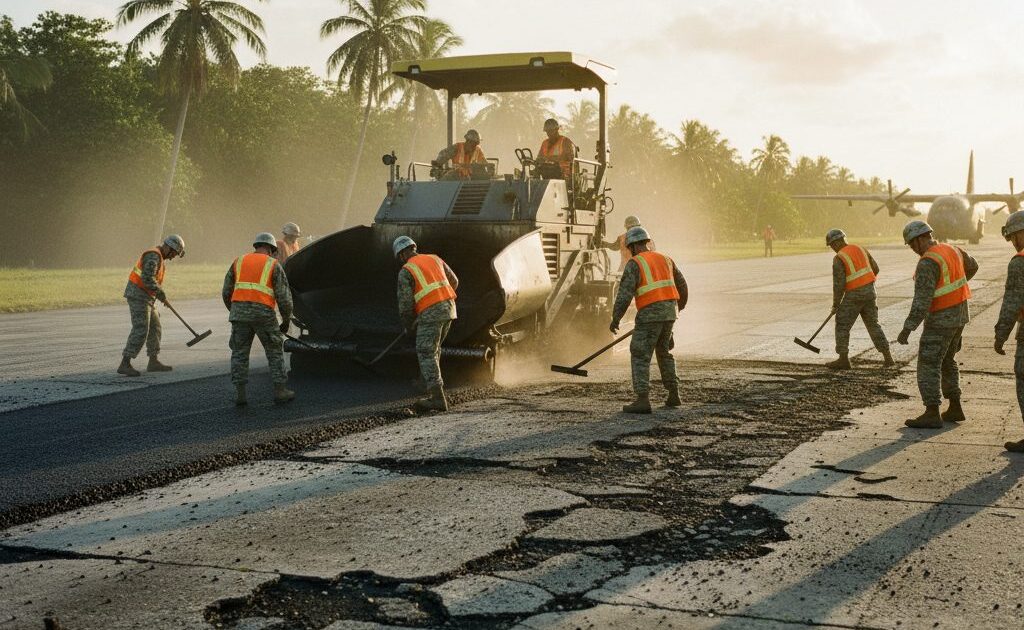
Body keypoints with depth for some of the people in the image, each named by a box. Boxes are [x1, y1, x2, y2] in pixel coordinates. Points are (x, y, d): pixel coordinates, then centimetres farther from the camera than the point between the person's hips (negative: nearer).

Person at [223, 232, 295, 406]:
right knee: (275, 352, 12)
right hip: (263, 313, -2)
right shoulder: (274, 265, 7)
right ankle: (280, 390, 12)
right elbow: (284, 296, 1)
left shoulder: (239, 262, 16)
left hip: (239, 311, 3)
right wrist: (286, 320, 13)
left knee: (239, 353, 12)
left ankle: (240, 393, 6)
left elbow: (226, 292, 15)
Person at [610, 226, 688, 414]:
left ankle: (643, 400, -13)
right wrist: (681, 303, 46)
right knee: (664, 352, 23)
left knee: (640, 356, -4)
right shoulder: (665, 260, 17)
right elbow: (681, 285, 27)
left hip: (649, 313, -7)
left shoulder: (634, 263, -4)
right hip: (669, 313, 7)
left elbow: (625, 293, -13)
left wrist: (615, 318, -9)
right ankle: (674, 394, 23)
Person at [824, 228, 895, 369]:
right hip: (869, 292, 7)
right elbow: (875, 269, 15)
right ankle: (888, 358, 11)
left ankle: (843, 359, 4)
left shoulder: (838, 258, -13)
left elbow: (839, 284, -17)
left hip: (854, 295, -7)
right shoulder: (860, 249, 8)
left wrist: (835, 305, -6)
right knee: (873, 325, 15)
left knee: (842, 326, 5)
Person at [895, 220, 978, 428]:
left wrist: (907, 329, -29)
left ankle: (932, 415, -8)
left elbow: (922, 300, -29)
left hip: (941, 319, -9)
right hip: (960, 313, 9)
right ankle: (955, 409, 22)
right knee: (946, 362, 20)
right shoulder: (951, 250, 6)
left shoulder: (927, 263, -23)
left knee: (928, 366, -6)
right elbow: (972, 265, 27)